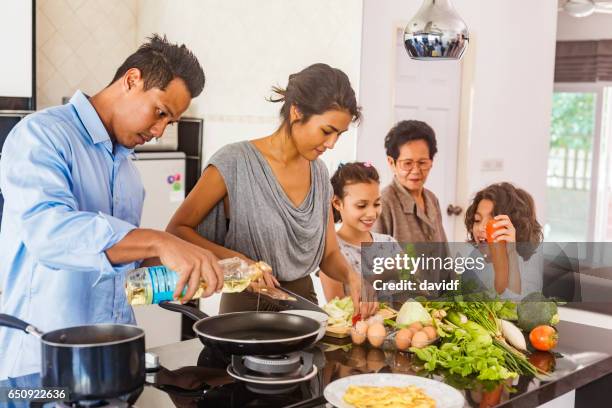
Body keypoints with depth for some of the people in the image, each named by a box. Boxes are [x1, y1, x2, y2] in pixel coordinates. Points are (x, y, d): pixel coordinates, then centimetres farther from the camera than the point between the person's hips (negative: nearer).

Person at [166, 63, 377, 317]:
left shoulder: (318, 172, 7)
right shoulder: (235, 162, -11)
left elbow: (329, 253, 11)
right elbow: (176, 230, -7)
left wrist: (351, 276, -11)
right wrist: (236, 260, -20)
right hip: (248, 306, -5)